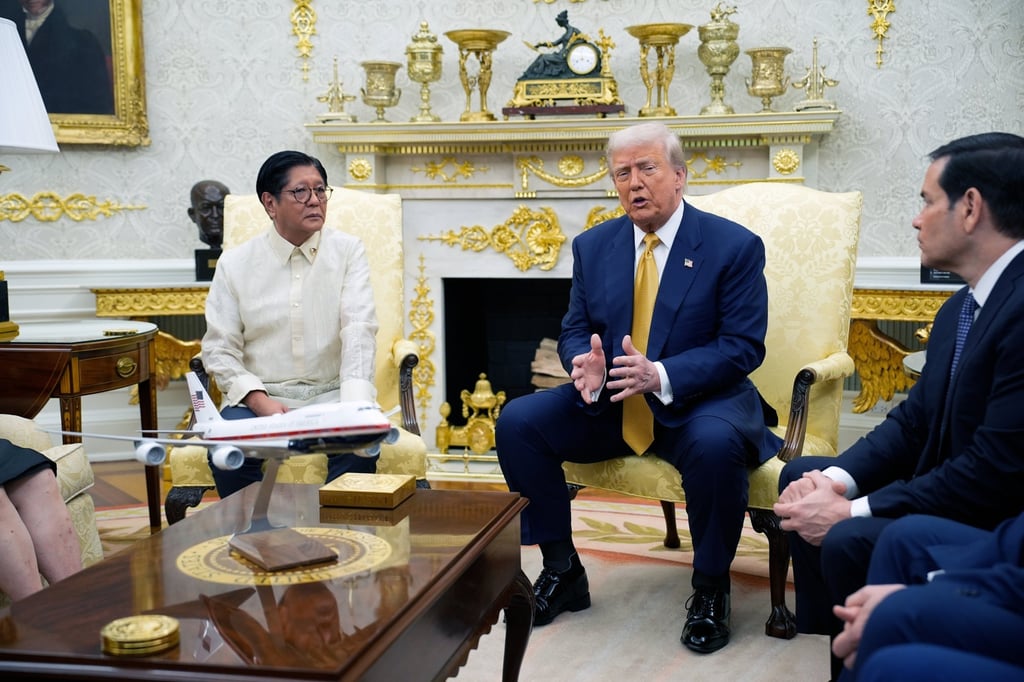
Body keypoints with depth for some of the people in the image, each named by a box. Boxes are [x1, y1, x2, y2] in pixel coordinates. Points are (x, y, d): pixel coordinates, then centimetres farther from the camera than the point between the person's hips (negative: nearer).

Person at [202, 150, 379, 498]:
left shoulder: (347, 251, 3)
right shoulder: (235, 263, 5)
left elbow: (358, 330, -9)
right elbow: (219, 349, 2)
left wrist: (355, 406, -25)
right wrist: (261, 402, -15)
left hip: (331, 395, 0)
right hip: (260, 396, 1)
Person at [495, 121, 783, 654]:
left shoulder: (735, 246, -7)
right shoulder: (593, 246, 6)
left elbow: (743, 346, -13)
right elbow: (574, 330, 10)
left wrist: (660, 376, -28)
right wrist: (586, 365, -17)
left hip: (696, 401, -4)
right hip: (609, 404, 4)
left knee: (716, 444, -37)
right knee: (517, 421, -15)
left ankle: (710, 588, -11)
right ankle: (561, 569, 1)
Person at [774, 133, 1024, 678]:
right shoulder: (962, 307, 7)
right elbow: (912, 422, 8)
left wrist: (852, 511, -22)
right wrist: (836, 480, -9)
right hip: (946, 486, 10)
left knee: (850, 543, -28)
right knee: (802, 475, 13)